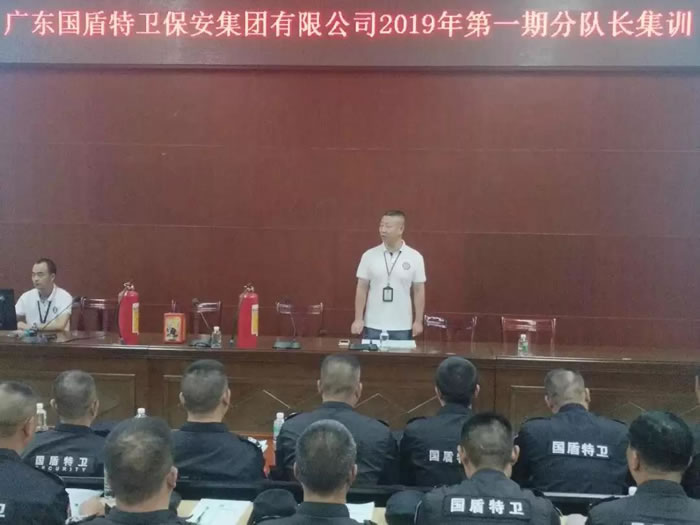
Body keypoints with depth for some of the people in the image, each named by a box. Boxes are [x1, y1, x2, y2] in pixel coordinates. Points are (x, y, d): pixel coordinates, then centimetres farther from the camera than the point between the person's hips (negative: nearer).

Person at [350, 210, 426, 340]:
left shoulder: (415, 257, -3)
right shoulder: (369, 255, -1)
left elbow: (419, 291, 1)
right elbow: (362, 289, 1)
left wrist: (418, 321, -1)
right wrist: (358, 319, -3)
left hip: (402, 327, 0)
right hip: (373, 326, 0)